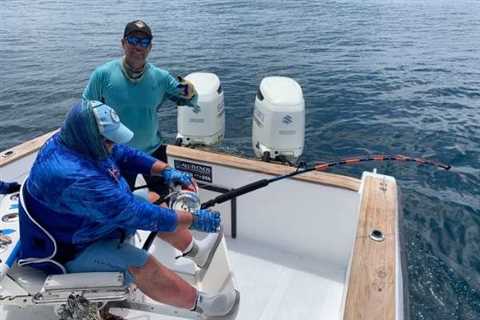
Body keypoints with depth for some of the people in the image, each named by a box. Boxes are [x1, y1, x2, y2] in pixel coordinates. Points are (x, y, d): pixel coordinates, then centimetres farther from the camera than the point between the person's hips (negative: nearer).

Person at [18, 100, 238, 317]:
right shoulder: (75, 177, -40)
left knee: (156, 206, 9)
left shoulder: (77, 141, -13)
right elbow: (136, 214, -37)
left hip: (93, 218, 9)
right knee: (143, 266, -24)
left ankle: (195, 251, 29)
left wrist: (166, 171, -14)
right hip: (69, 249, -9)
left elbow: (125, 155, 0)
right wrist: (193, 219, -29)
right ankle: (201, 304, -3)